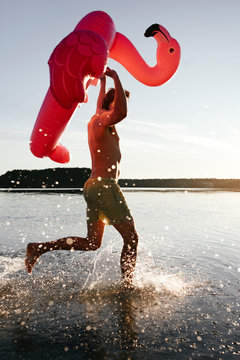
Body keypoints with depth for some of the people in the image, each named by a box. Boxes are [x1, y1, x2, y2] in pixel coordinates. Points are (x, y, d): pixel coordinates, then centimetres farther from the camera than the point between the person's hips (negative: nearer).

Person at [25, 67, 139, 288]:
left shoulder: (95, 119, 20)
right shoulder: (103, 120, -8)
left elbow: (100, 105, 41)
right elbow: (121, 113, -30)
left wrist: (103, 82, 50)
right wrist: (115, 78, -18)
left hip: (92, 186, 10)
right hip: (105, 185, -10)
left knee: (92, 243, 13)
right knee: (131, 239, 1)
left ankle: (39, 248, 11)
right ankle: (128, 286, 5)